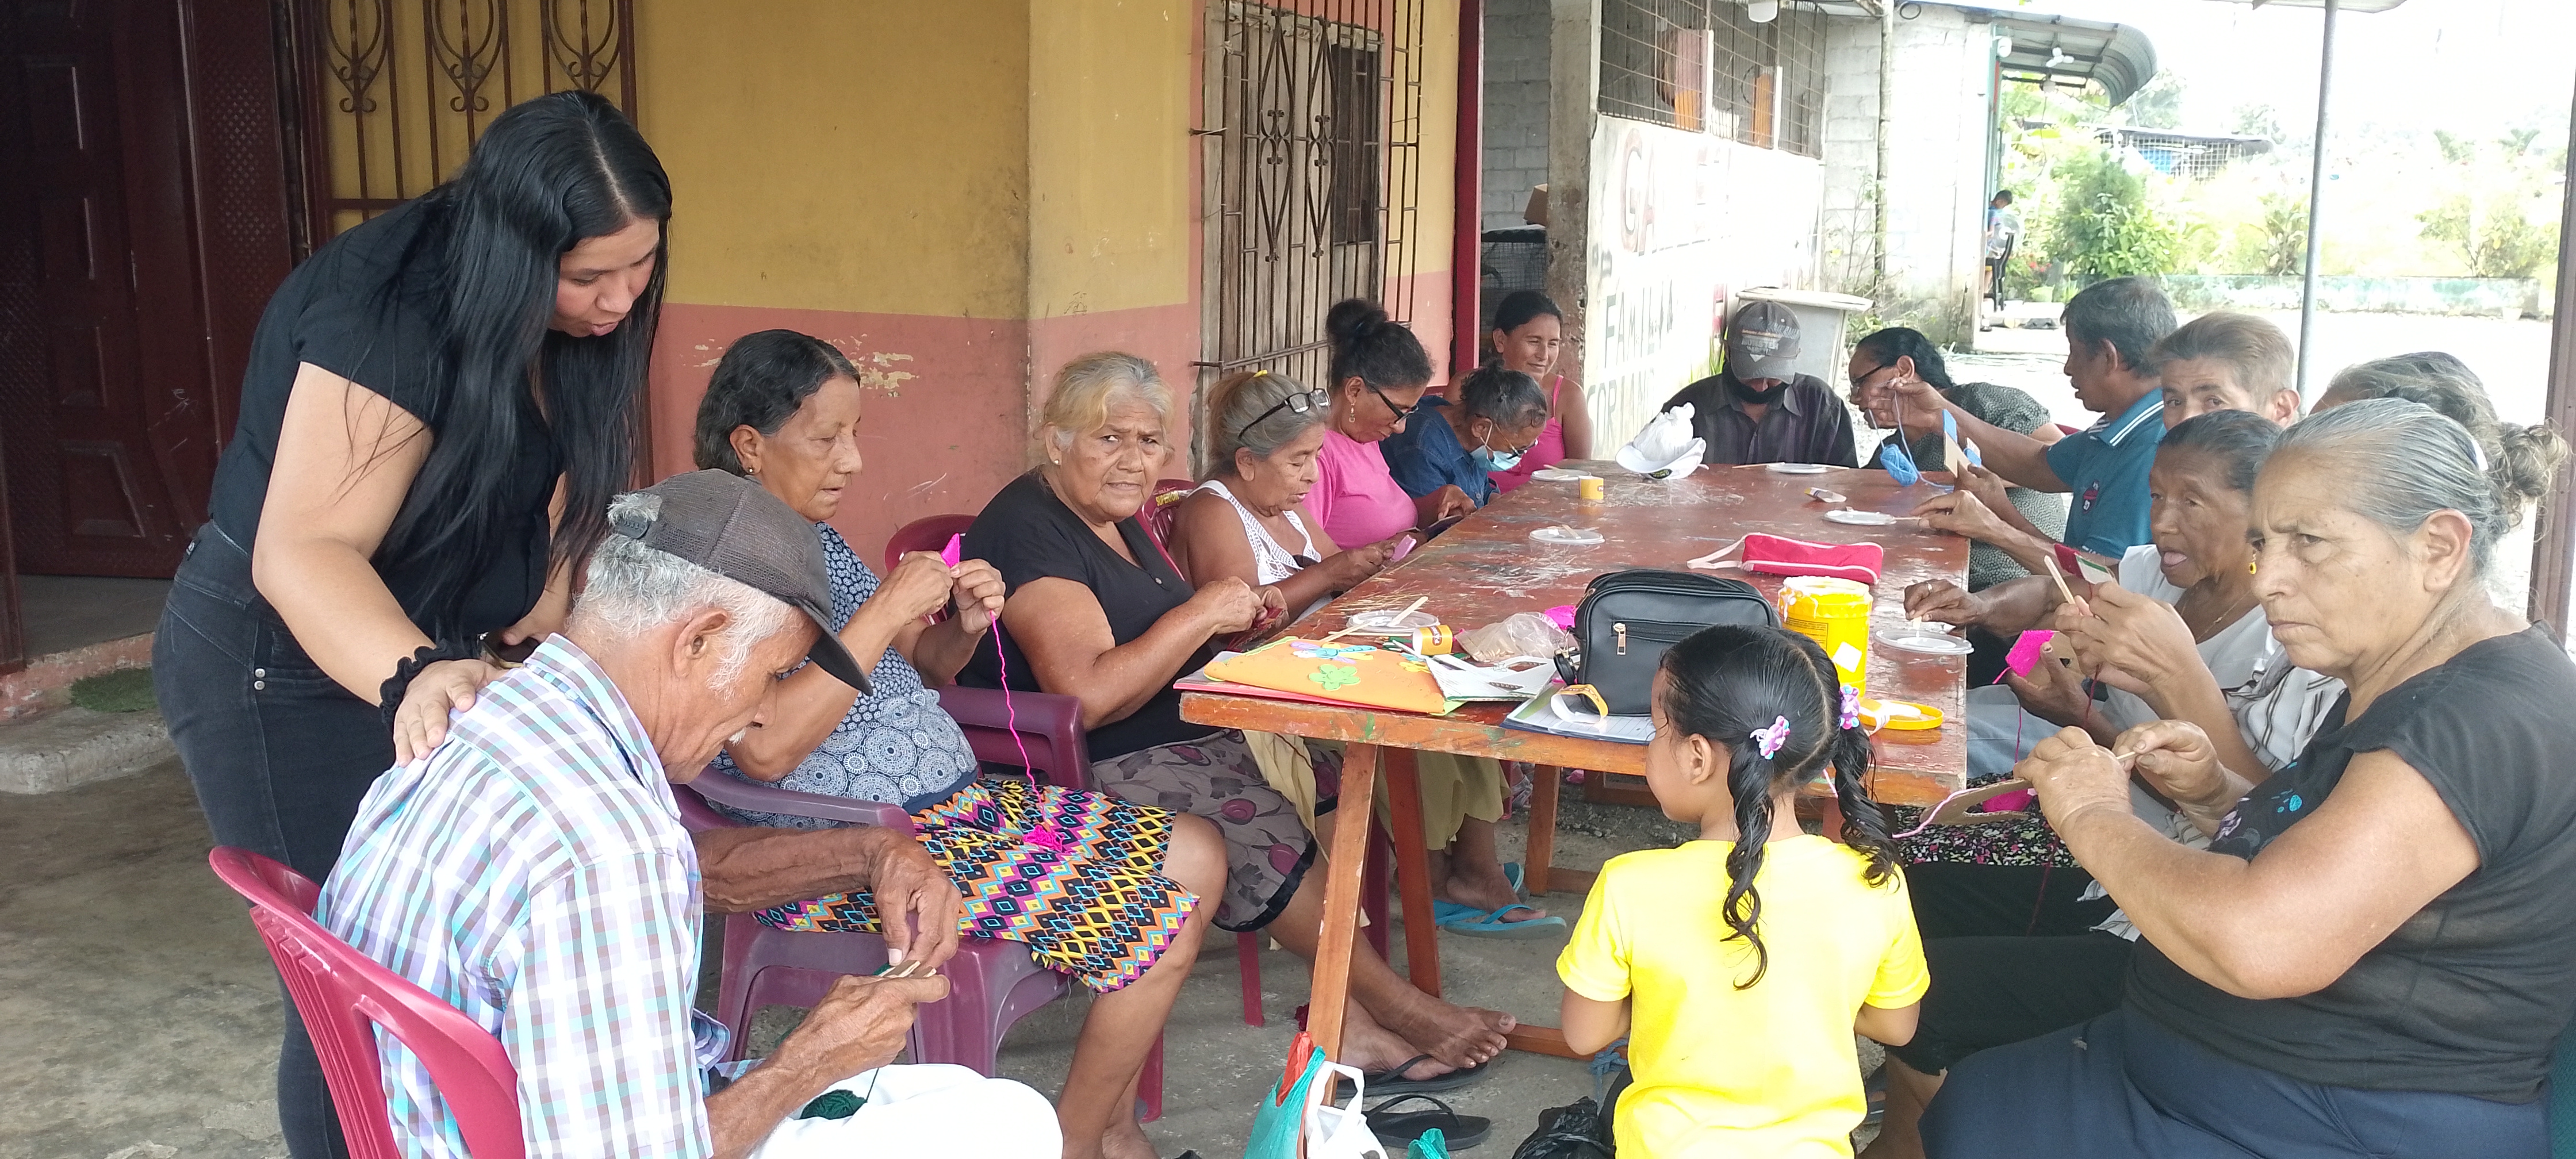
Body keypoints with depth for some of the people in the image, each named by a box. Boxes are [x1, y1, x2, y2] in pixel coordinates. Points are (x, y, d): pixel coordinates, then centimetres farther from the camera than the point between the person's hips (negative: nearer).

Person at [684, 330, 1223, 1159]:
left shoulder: (815, 539, 12)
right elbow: (765, 748, -27)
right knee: (1165, 904, -13)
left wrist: (962, 627, -3)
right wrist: (885, 611, -23)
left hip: (952, 805, 9)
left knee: (1196, 853, 3)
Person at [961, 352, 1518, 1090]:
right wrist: (1199, 614, -18)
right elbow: (1090, 697, -27)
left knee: (1336, 785, -9)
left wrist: (1232, 621, 4)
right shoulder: (1029, 533, -16)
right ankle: (1397, 1007, -6)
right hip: (1095, 774, -10)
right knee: (1269, 834, -25)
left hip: (1184, 732, 10)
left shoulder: (1115, 517, 14)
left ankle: (1345, 1020, -10)